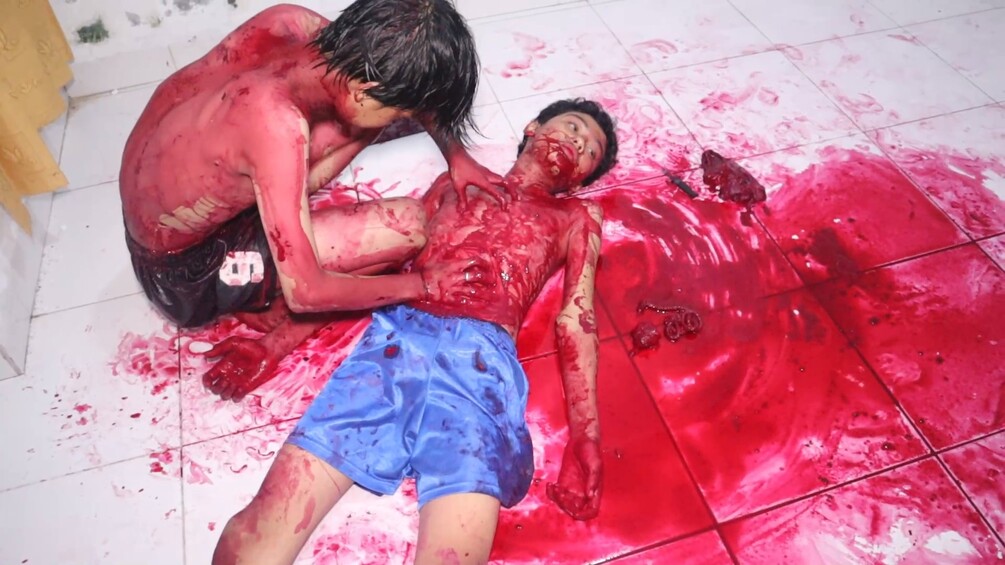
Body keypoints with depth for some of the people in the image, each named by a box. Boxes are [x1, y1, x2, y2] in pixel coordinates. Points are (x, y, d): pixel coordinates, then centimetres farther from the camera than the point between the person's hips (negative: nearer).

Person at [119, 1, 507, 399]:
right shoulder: (279, 128, -38)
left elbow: (403, 78, 3)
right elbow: (305, 293, -30)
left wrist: (457, 155, -1)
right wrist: (424, 284, -19)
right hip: (185, 267, -7)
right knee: (407, 224, -17)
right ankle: (266, 301, -1)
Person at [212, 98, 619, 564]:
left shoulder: (576, 218, 26)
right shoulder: (454, 184, 30)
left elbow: (576, 321, 13)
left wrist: (584, 440, -2)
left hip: (481, 360, -1)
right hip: (396, 337, 2)